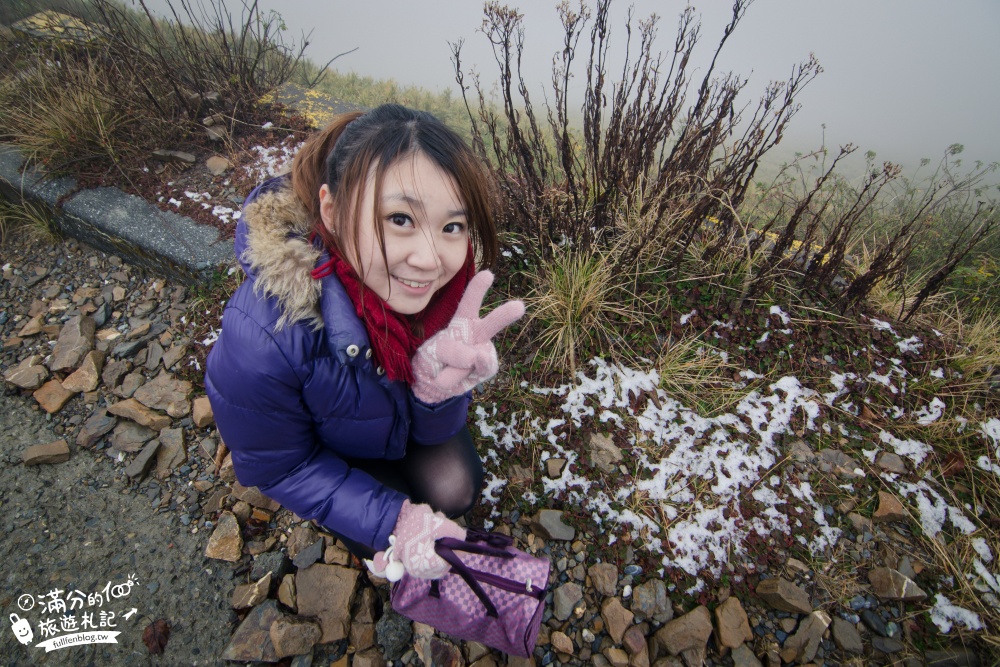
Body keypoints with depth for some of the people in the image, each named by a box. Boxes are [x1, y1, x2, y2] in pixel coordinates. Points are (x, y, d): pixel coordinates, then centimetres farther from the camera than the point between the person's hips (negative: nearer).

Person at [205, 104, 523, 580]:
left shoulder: (444, 282, -29)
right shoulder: (263, 337, -41)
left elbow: (432, 431, -18)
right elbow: (276, 467, -21)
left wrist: (440, 385, -41)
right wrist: (392, 523, -27)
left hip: (397, 416, 3)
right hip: (316, 444, -3)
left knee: (455, 489, -8)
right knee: (381, 539, -13)